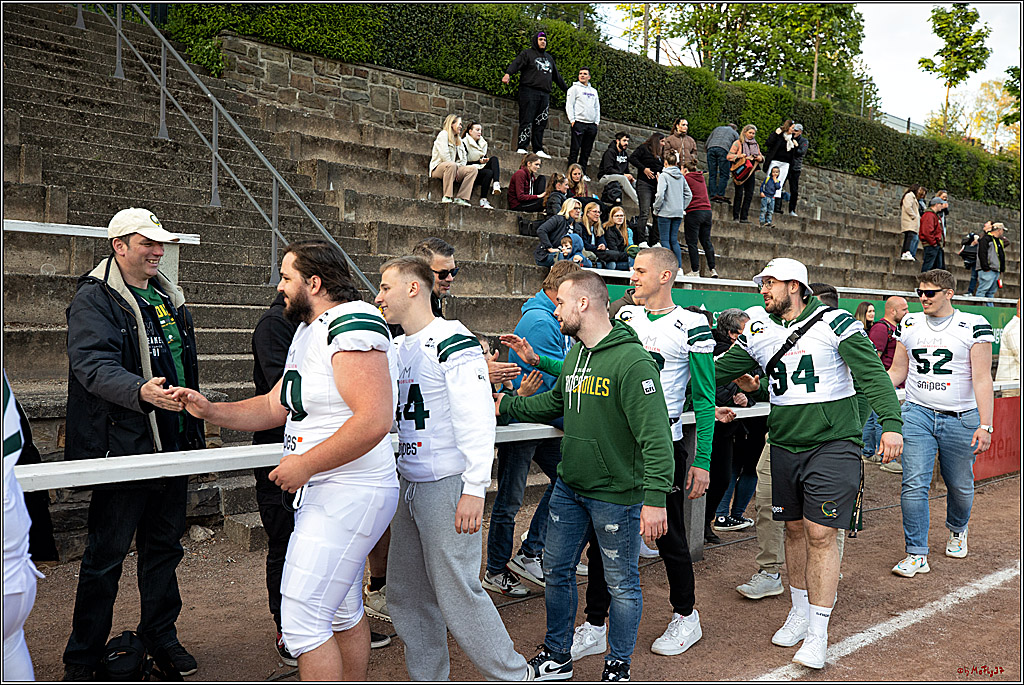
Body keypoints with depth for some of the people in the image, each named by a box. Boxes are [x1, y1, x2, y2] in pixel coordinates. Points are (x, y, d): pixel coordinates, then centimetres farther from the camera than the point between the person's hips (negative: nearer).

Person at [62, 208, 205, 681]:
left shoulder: (169, 298, 16)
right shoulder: (95, 298, -8)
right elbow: (92, 364, -22)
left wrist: (195, 432, 22)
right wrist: (141, 391, -41)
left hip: (173, 444, 7)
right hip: (123, 447, -7)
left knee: (164, 545, 16)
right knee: (107, 553, 1)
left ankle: (160, 637, 31)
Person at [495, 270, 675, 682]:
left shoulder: (632, 360, -20)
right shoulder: (574, 355, 8)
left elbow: (655, 435, -24)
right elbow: (555, 401, 25)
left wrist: (654, 498, -29)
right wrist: (505, 404, 23)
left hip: (616, 494, -8)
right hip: (569, 486, 8)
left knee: (621, 583, 9)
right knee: (557, 571, 16)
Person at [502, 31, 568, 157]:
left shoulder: (549, 57, 25)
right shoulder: (528, 53, 6)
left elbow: (557, 76, 33)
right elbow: (516, 63, -12)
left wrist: (566, 89, 34)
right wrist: (508, 73, -32)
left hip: (544, 94, 6)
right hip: (529, 91, -6)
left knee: (541, 123, 3)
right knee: (527, 120, -11)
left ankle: (538, 150, 4)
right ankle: (521, 147, -12)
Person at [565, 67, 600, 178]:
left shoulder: (594, 91, 21)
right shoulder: (574, 88, 4)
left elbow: (597, 107, 21)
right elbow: (569, 105, -2)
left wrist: (597, 121, 9)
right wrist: (572, 120, -11)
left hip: (592, 125, 5)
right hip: (578, 123, -5)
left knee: (586, 151, 5)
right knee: (575, 149, -7)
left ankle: (583, 172, 9)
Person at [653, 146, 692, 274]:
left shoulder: (664, 175, -10)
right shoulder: (681, 176, 9)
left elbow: (660, 194, -19)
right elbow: (689, 194, 12)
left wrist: (656, 208, -7)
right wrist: (682, 207, 17)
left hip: (666, 212, -6)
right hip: (679, 213, 6)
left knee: (665, 240, 0)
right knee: (674, 240, 11)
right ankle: (679, 268, 7)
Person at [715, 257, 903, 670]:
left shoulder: (834, 324, -8)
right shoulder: (759, 333, 8)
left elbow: (872, 372, -12)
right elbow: (718, 372, 16)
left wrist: (890, 423, -22)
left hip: (833, 444, -5)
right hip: (785, 446, 5)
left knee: (820, 535, -6)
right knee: (794, 529, 14)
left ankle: (818, 633, 5)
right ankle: (800, 612, 31)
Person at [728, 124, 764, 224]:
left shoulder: (756, 145, 18)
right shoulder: (738, 143, 2)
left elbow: (761, 157, 23)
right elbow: (729, 156, -4)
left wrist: (760, 158, 0)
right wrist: (739, 156, -18)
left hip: (751, 172, 5)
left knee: (749, 194, 0)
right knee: (739, 193, -10)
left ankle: (743, 217, 3)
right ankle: (736, 217, -6)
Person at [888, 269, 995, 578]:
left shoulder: (974, 326, -4)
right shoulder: (910, 324, 6)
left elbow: (982, 379, -7)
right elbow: (897, 371, 12)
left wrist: (985, 425, -12)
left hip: (960, 418, -2)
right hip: (917, 414, 2)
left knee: (960, 485, 12)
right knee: (914, 485, -8)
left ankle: (957, 530, 43)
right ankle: (917, 555, 1)